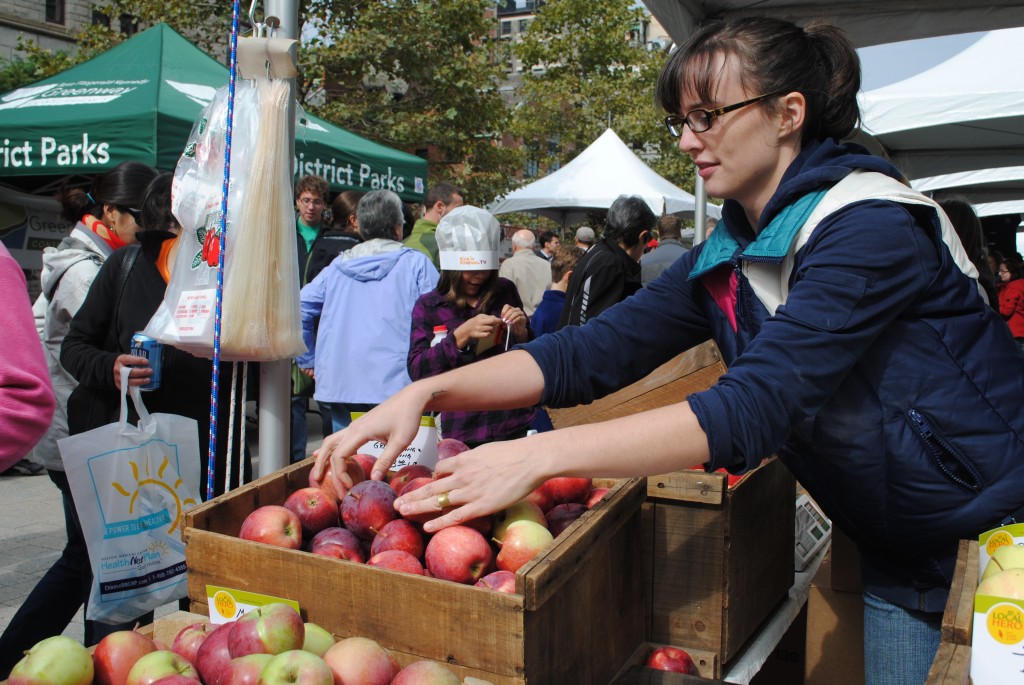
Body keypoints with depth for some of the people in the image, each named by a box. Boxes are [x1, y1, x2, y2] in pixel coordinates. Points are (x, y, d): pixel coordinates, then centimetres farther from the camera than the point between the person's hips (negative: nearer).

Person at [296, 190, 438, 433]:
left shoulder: (338, 266, 12)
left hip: (339, 385, 4)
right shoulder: (416, 263, 0)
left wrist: (307, 359, 18)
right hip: (395, 385, -4)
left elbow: (300, 307, 9)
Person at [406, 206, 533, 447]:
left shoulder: (505, 292, 5)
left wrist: (521, 332, -8)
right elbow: (417, 370, -9)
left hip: (515, 425, 2)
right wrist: (460, 335, -20)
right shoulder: (428, 306, 2)